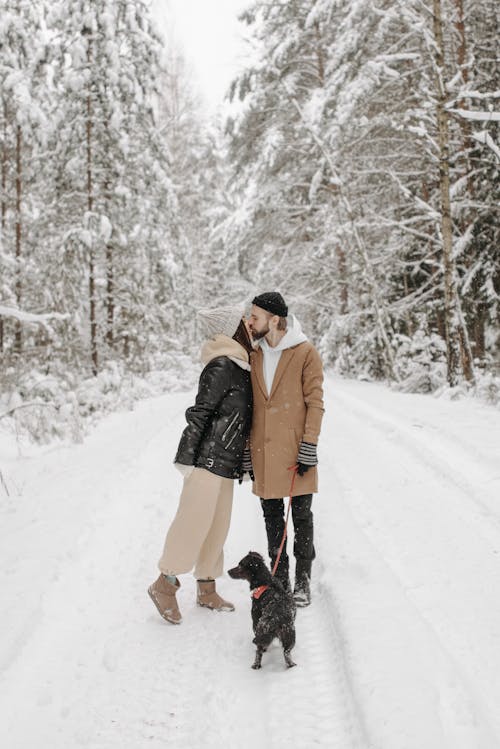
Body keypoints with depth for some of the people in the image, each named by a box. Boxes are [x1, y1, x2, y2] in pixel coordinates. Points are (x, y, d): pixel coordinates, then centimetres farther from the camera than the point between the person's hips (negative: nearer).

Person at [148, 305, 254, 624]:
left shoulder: (240, 368, 13)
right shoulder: (222, 367, -13)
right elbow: (199, 413, -15)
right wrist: (186, 459, -15)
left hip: (226, 463, 9)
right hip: (208, 458, -9)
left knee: (218, 526, 11)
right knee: (194, 521, -5)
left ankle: (207, 590, 21)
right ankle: (164, 585, 8)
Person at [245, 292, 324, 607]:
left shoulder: (306, 353, -6)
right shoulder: (255, 356, 9)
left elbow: (315, 403, -7)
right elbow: (249, 406, 12)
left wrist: (309, 447, -13)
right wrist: (247, 451, 9)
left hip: (296, 449, -4)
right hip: (263, 451, 5)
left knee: (301, 515, 6)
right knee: (272, 515, 11)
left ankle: (303, 580, 20)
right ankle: (279, 578, 23)